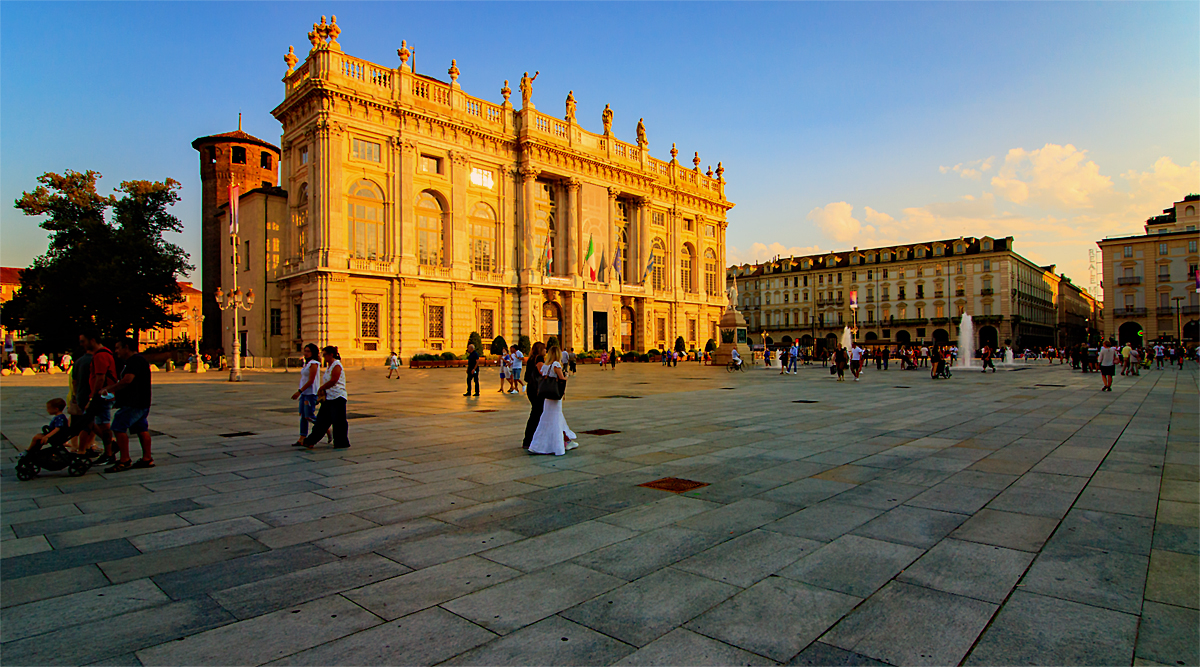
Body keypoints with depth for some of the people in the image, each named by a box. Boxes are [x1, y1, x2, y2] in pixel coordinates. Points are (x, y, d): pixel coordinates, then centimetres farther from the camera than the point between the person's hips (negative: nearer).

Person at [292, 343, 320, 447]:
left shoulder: (313, 364, -13)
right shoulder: (306, 363, 14)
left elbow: (310, 381, -19)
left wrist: (299, 391, -21)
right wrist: (300, 392, 19)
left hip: (311, 393, -9)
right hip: (304, 393, 9)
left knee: (309, 416, -8)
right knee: (302, 416, 7)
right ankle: (302, 439, 9)